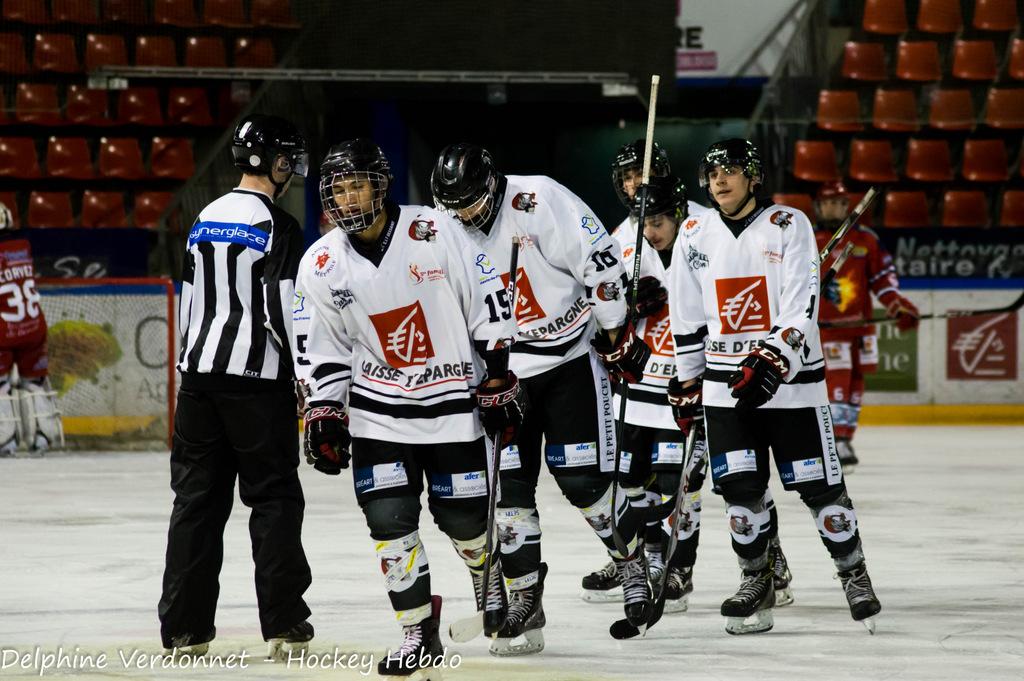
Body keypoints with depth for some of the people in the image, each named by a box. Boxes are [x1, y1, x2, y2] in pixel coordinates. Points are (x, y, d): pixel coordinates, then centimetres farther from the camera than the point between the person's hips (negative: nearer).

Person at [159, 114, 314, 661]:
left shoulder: (206, 219, 12)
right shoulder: (277, 226, -10)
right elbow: (284, 309, -16)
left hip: (199, 373, 6)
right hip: (257, 380, -6)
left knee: (198, 497, 7)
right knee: (274, 498, 1)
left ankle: (184, 629, 6)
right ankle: (283, 626, -2)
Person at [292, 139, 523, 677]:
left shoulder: (436, 233, -13)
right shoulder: (321, 265, -4)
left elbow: (487, 306, -7)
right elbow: (321, 351, 5)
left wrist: (497, 382, -6)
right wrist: (323, 416, 0)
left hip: (451, 398, -2)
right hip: (378, 408, 2)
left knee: (462, 516, 2)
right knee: (389, 519, -9)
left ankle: (487, 568, 38)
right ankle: (419, 631, 5)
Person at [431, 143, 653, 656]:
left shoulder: (539, 202, -18)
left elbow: (600, 263, -16)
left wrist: (615, 335, -13)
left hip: (570, 358, -4)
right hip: (502, 374, 4)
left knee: (581, 478, -7)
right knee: (509, 487, -2)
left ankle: (633, 561, 19)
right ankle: (524, 605, 5)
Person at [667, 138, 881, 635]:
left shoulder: (788, 226, -6)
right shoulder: (695, 235, 7)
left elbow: (802, 306, -14)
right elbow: (686, 315, 14)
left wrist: (773, 360, -25)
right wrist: (686, 380, 13)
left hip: (791, 376, -3)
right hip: (725, 383, 3)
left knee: (818, 484, -3)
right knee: (740, 486, -2)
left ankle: (854, 575, 13)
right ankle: (756, 581, 13)